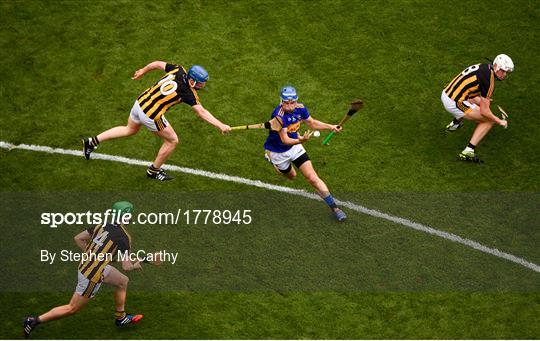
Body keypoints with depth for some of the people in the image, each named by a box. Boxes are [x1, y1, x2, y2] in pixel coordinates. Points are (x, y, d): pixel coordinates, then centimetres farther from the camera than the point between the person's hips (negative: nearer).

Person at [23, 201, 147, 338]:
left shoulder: (102, 226, 2)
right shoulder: (124, 237, -17)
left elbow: (78, 238, 9)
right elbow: (126, 267, -17)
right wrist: (135, 266, 6)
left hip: (85, 264, 8)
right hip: (92, 276, -8)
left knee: (123, 281, 22)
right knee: (72, 309, 6)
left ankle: (120, 317, 36)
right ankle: (35, 321, 8)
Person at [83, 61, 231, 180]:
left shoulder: (179, 70, -3)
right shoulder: (189, 92, -22)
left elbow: (157, 63, 11)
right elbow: (202, 113, -27)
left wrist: (143, 70, 27)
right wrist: (220, 125, -28)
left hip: (140, 102, 8)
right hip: (151, 116, -8)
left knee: (130, 130, 33)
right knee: (172, 141, 11)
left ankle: (92, 142, 34)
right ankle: (154, 170, 29)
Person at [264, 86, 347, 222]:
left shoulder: (300, 108, -16)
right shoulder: (279, 115, -36)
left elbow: (312, 123, 4)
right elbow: (284, 140, -39)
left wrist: (330, 127, -7)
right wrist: (300, 141, -57)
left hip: (294, 146, 3)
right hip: (277, 151, -3)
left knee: (312, 178, -8)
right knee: (291, 176, 23)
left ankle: (334, 208, 0)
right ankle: (273, 162, 56)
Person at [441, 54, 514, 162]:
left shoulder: (483, 67, 8)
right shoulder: (489, 78, -17)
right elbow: (484, 112, -15)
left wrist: (483, 101, 32)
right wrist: (500, 122, -1)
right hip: (454, 104, -9)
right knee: (489, 121, -2)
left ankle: (455, 123, 44)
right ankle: (468, 151, -9)